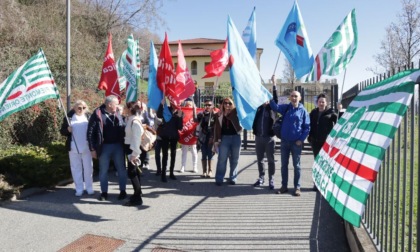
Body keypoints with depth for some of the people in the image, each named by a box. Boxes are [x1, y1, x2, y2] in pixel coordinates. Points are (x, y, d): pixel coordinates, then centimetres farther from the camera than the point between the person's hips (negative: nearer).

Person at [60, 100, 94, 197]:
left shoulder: (88, 116, 2)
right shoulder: (69, 117, 2)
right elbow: (62, 131, 5)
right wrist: (67, 130, -17)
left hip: (86, 147, 0)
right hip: (73, 148, 1)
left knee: (88, 168, 7)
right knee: (76, 169, 8)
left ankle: (89, 188, 19)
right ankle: (79, 189, 18)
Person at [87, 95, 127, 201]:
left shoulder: (118, 113, 2)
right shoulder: (97, 114, -10)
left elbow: (123, 128, 8)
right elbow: (90, 132, -8)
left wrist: (124, 143, -1)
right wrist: (92, 149, -9)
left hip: (118, 145, 3)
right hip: (104, 147, -3)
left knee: (121, 169, 9)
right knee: (103, 170, 10)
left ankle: (123, 191, 22)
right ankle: (104, 192, 24)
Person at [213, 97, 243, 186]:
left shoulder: (236, 112, 4)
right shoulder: (220, 115, 8)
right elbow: (217, 128, 6)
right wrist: (216, 140, 0)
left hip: (235, 138, 0)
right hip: (224, 138, 0)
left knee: (234, 160, 7)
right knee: (222, 160, 0)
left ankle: (233, 178, 18)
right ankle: (219, 179, 7)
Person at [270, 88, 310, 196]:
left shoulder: (303, 111, -2)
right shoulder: (285, 107, 5)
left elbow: (307, 127, -2)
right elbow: (275, 107, -13)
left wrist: (301, 139, -10)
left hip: (296, 142, -3)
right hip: (284, 141, 3)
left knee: (296, 166, 6)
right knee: (284, 165, 10)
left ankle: (297, 187, 15)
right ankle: (284, 186, 20)